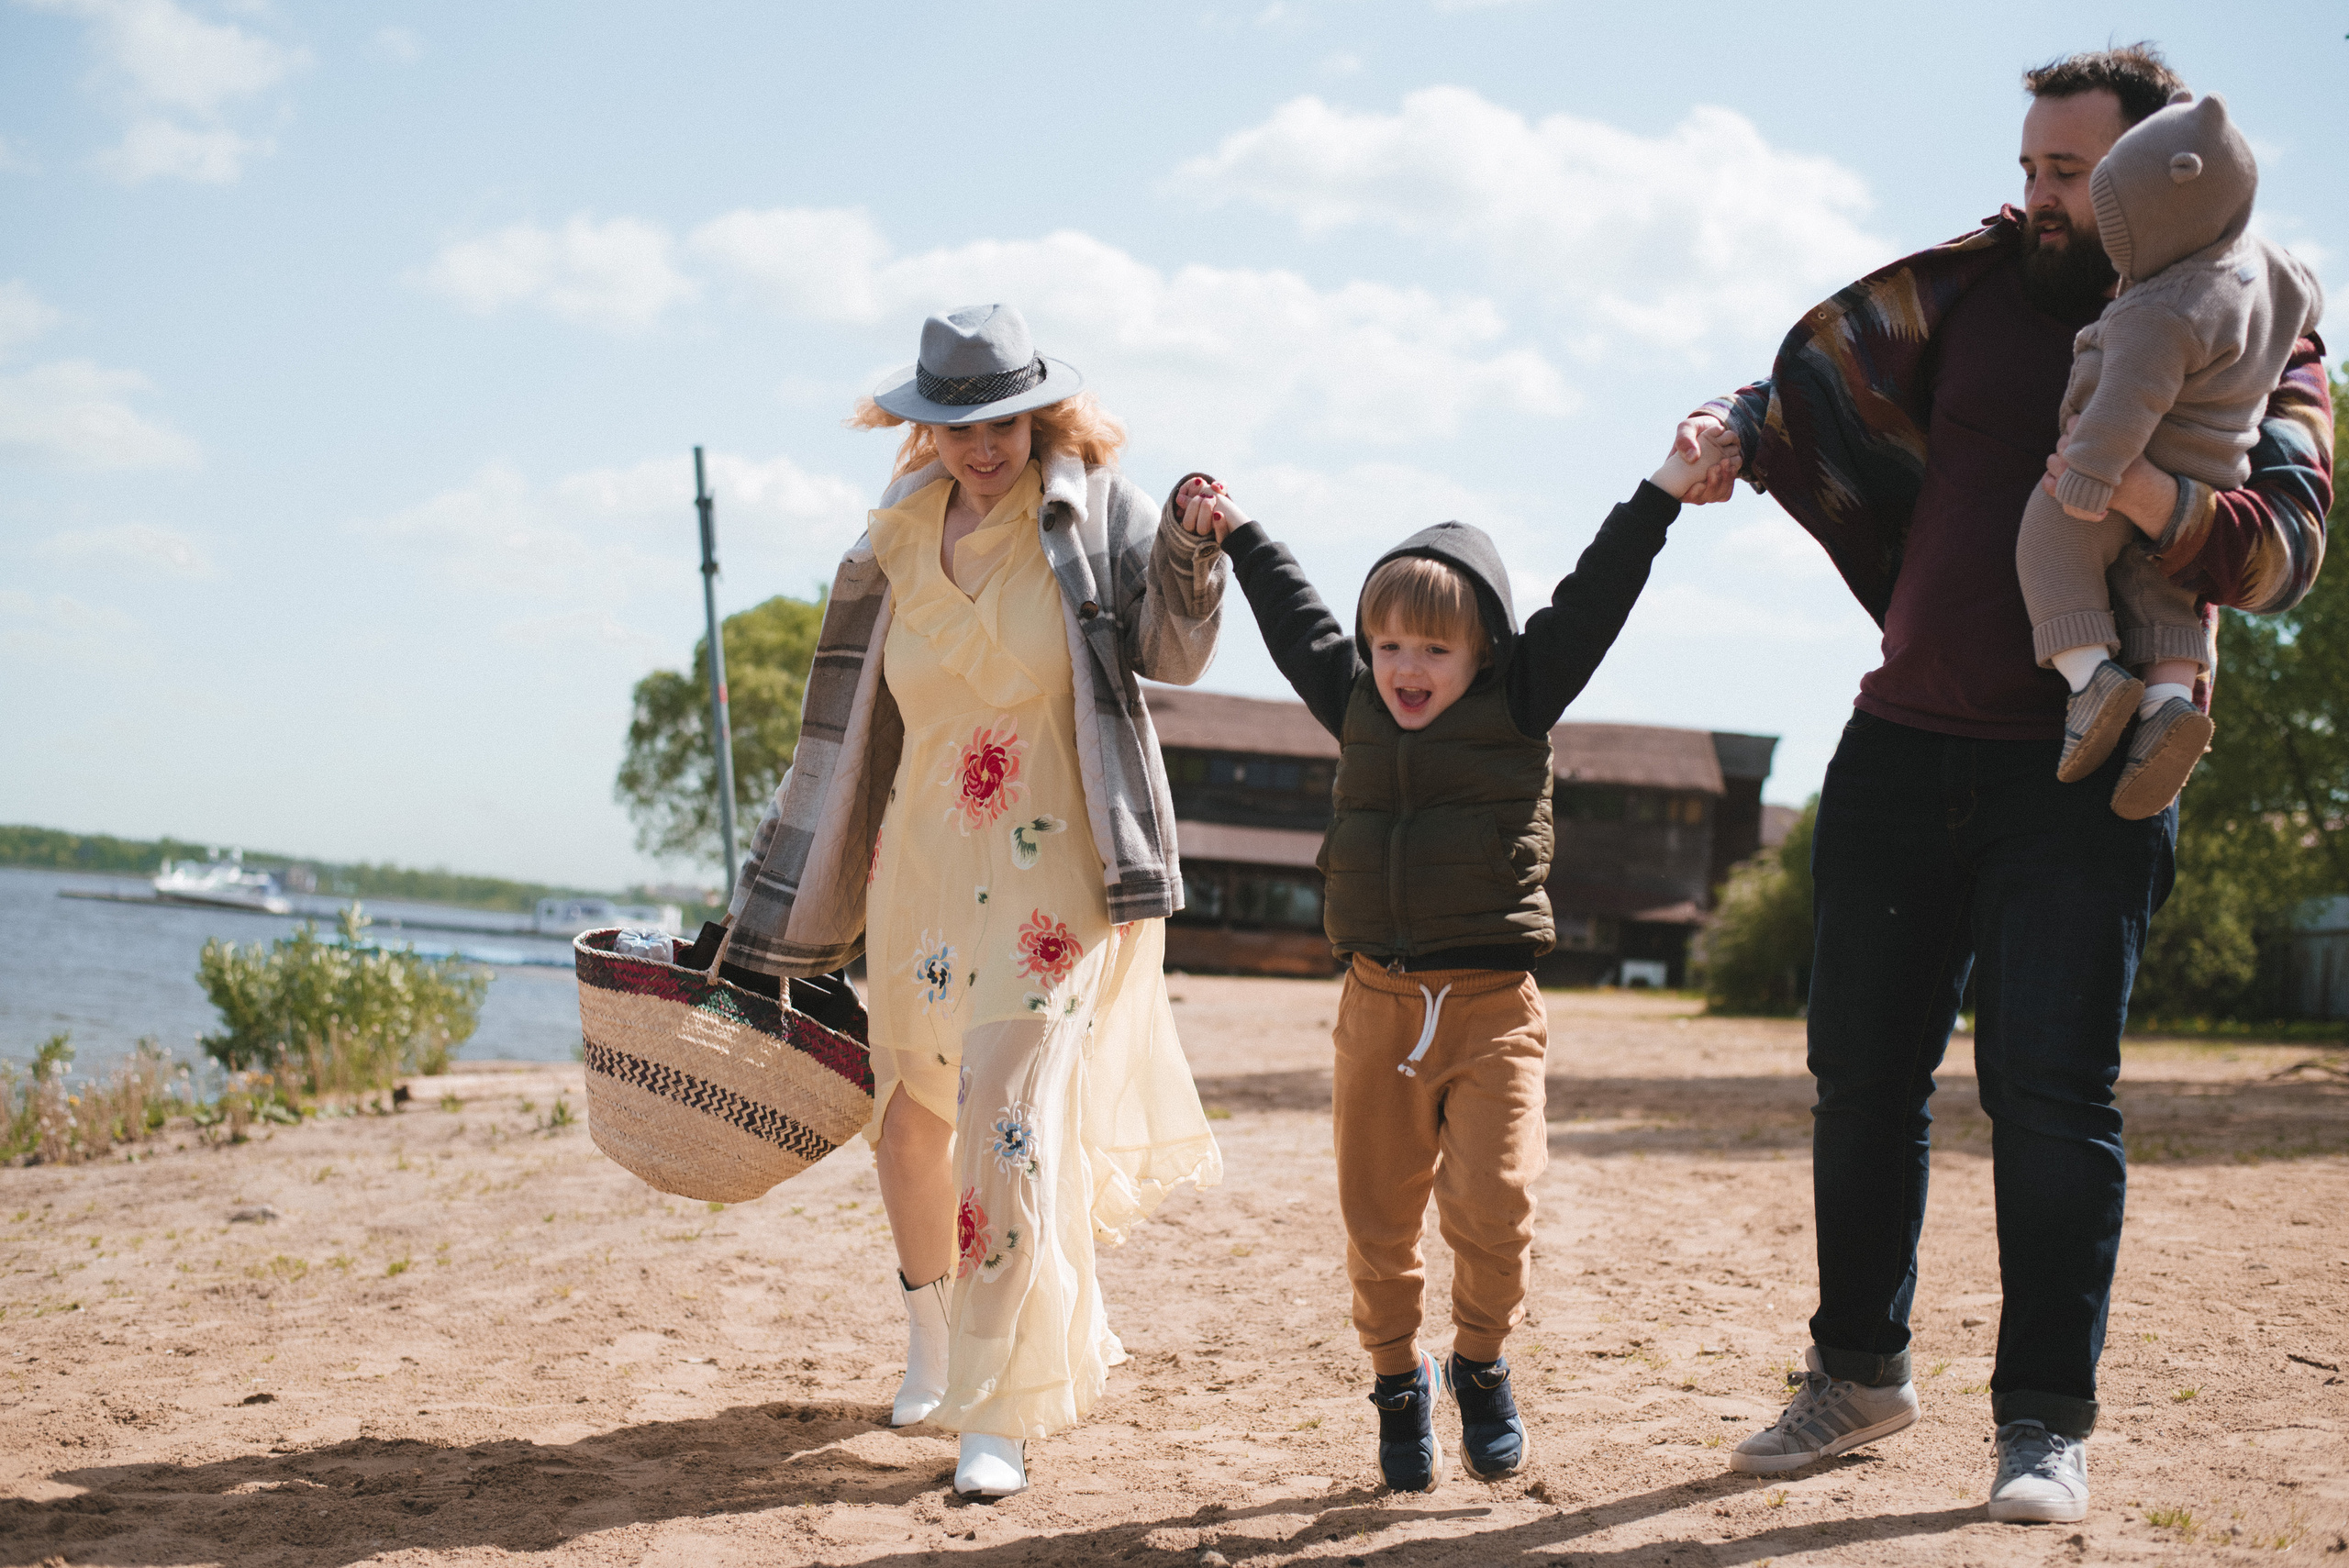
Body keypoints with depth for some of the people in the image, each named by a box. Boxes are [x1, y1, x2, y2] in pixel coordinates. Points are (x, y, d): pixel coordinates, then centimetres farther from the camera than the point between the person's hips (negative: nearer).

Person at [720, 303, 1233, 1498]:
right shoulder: (900, 539, 5)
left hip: (1058, 879, -5)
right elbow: (857, 715, 13)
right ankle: (932, 1343, 39)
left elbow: (1170, 653, -16)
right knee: (913, 1112, 15)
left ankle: (1002, 1413, -5)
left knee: (1017, 1122, -13)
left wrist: (1190, 549, -34)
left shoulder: (1091, 509, -6)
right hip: (925, 873, 5)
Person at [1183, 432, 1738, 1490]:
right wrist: (1238, 537, 36)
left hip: (1492, 1007, -3)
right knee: (1378, 1222, 6)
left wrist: (1666, 489, -5)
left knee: (1490, 1203, -14)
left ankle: (1482, 1366, 11)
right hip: (1378, 1006, 3)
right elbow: (1298, 625, 25)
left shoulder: (1521, 706, 1)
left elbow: (1590, 600, -2)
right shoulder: (1355, 708, 10)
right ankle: (1400, 1385, 25)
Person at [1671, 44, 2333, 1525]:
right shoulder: (1981, 286, 10)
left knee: (2049, 1083, -11)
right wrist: (1735, 430, -6)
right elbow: (1826, 374, 15)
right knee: (1864, 1073, 8)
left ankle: (2049, 1419, 1)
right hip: (1905, 747, 4)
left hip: (2084, 776, -4)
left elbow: (2288, 546, -12)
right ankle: (1862, 1369, 24)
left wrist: (2157, 499, -32)